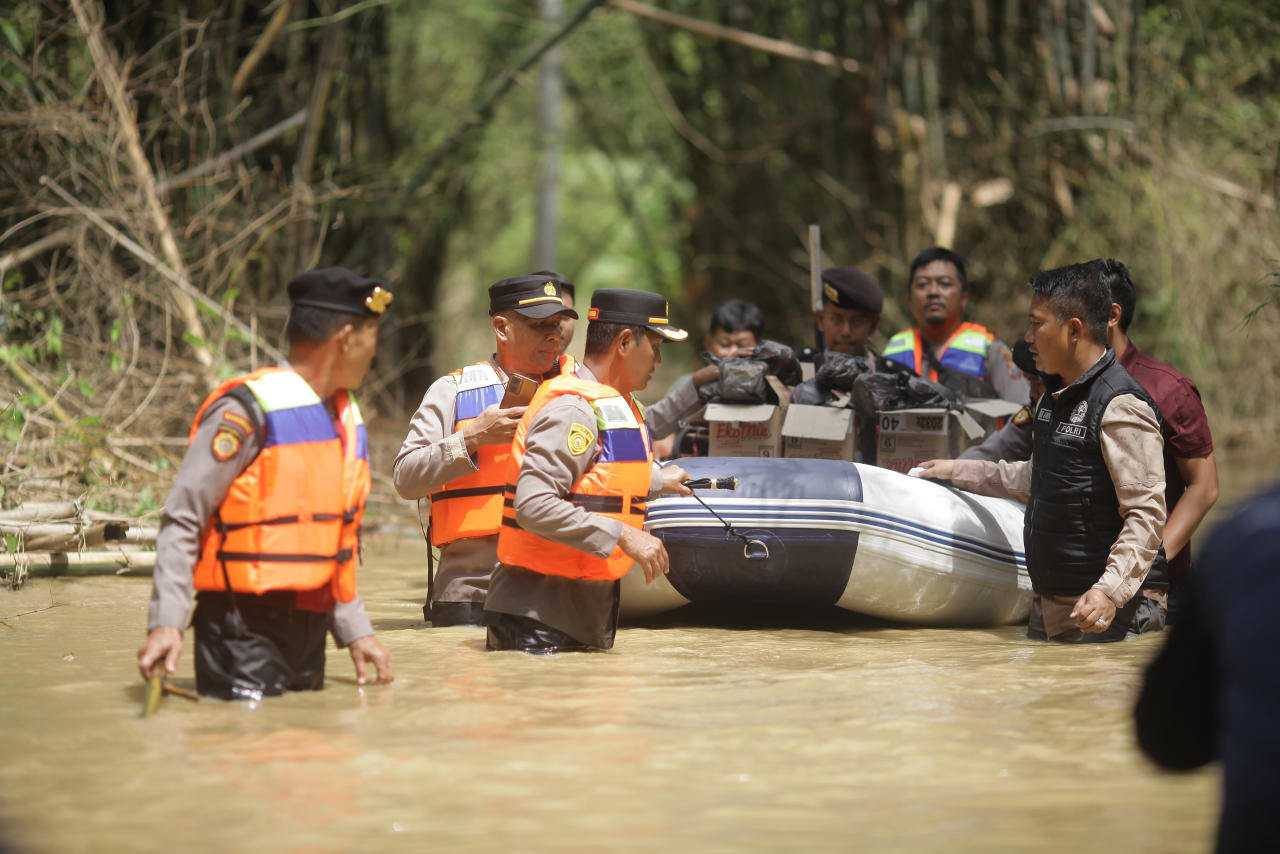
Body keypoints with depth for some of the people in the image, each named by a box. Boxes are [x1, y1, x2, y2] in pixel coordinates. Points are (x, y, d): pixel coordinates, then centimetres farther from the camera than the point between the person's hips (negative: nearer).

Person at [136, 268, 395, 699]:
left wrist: (355, 630, 17)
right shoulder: (248, 412, -12)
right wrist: (166, 622, -21)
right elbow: (182, 521, -13)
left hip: (308, 631, 8)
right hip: (244, 631, -8)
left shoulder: (346, 417, 14)